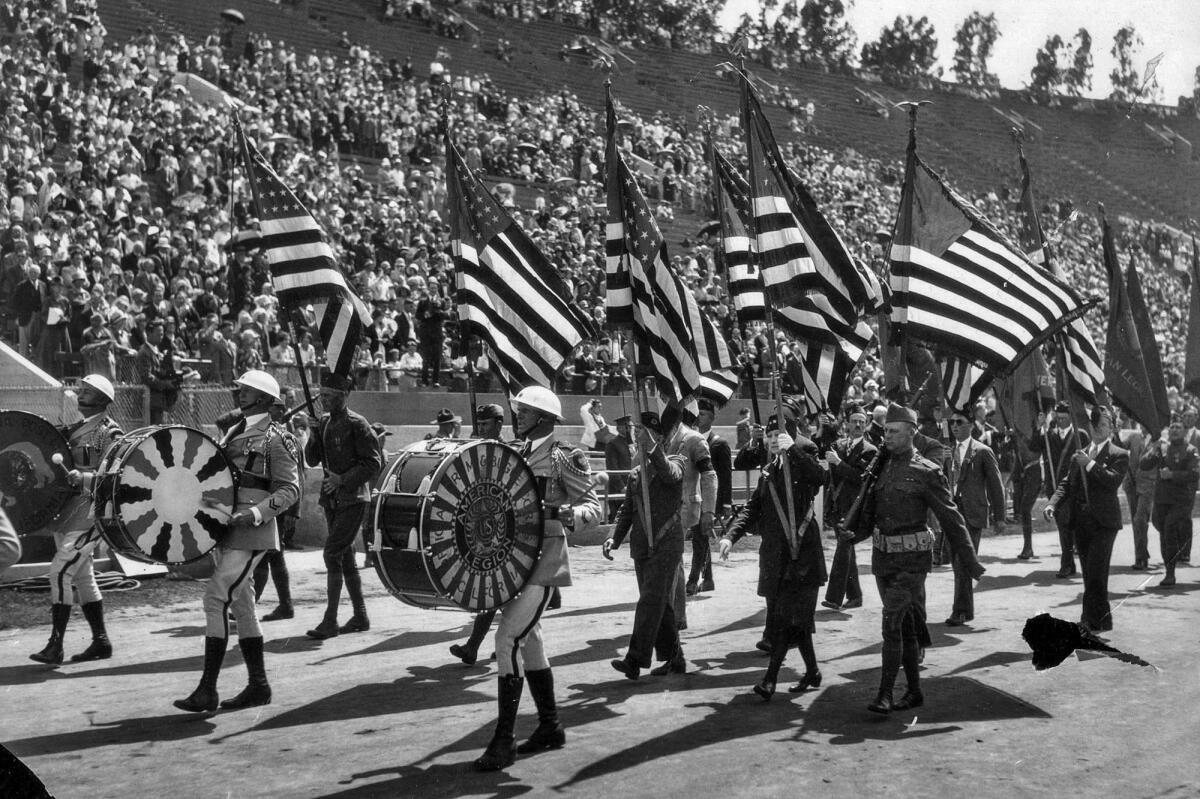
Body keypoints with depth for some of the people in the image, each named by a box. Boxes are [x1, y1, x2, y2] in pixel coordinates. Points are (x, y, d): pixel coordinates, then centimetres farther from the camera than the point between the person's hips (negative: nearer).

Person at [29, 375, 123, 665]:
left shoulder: (109, 434, -9)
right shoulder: (77, 429, 16)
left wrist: (83, 478, -29)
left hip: (91, 508, -9)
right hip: (69, 509, 9)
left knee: (60, 570, -14)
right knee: (82, 575, 11)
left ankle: (55, 645, -12)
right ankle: (100, 641, 19)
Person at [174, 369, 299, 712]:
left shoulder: (273, 439, -9)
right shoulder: (233, 432, 16)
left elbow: (290, 489, -12)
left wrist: (256, 513, -23)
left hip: (252, 532, -9)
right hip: (228, 528, 9)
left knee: (216, 598, -13)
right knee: (240, 603, 11)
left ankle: (207, 690, -9)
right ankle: (258, 685, 20)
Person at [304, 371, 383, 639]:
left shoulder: (356, 424, -11)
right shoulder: (324, 422, 11)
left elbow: (374, 463, -13)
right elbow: (312, 460, 9)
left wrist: (343, 479, -20)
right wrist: (313, 435, -7)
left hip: (352, 499, -8)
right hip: (332, 499, 8)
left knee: (332, 553, -13)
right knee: (345, 557, 12)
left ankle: (330, 621, -11)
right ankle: (360, 617, 21)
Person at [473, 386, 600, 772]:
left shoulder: (563, 458, -8)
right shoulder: (518, 455, 14)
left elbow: (593, 506, -9)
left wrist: (565, 513, -27)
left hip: (543, 559, -8)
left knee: (508, 639, -15)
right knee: (528, 639, 14)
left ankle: (503, 741, -11)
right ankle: (550, 727, 27)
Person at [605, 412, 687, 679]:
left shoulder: (675, 462, 0)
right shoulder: (636, 474, 15)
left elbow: (670, 474, -25)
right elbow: (626, 510, 15)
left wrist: (652, 450, -41)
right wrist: (615, 537, 0)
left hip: (666, 544, -6)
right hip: (641, 547, 6)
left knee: (652, 600, -14)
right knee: (660, 604, 11)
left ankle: (635, 659, -19)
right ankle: (673, 659, 21)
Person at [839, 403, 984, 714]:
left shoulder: (926, 472, -8)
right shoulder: (880, 467, 8)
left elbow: (951, 519, -5)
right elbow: (869, 511, 11)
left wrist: (969, 561, -4)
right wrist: (852, 532, -9)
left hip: (911, 560, -6)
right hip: (882, 557, 6)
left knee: (892, 624, -13)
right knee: (905, 625, 14)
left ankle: (885, 694, -9)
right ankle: (915, 691, 23)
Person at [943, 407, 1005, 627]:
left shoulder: (983, 452, -3)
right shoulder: (949, 452, 14)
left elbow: (995, 485, 0)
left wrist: (998, 517, -1)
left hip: (972, 514, -6)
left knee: (963, 563, -12)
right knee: (957, 563, 9)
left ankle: (961, 611, -9)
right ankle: (966, 609, 20)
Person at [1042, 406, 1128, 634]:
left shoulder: (1119, 455, 1)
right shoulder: (1078, 456, 18)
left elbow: (1113, 481, -15)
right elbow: (1066, 483, 11)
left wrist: (1089, 464, -15)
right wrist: (1053, 503, -6)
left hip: (1103, 522, -5)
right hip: (1079, 521, 5)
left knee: (1096, 573, -11)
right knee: (1089, 574, 9)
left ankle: (1093, 619, -7)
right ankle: (1101, 619, 18)